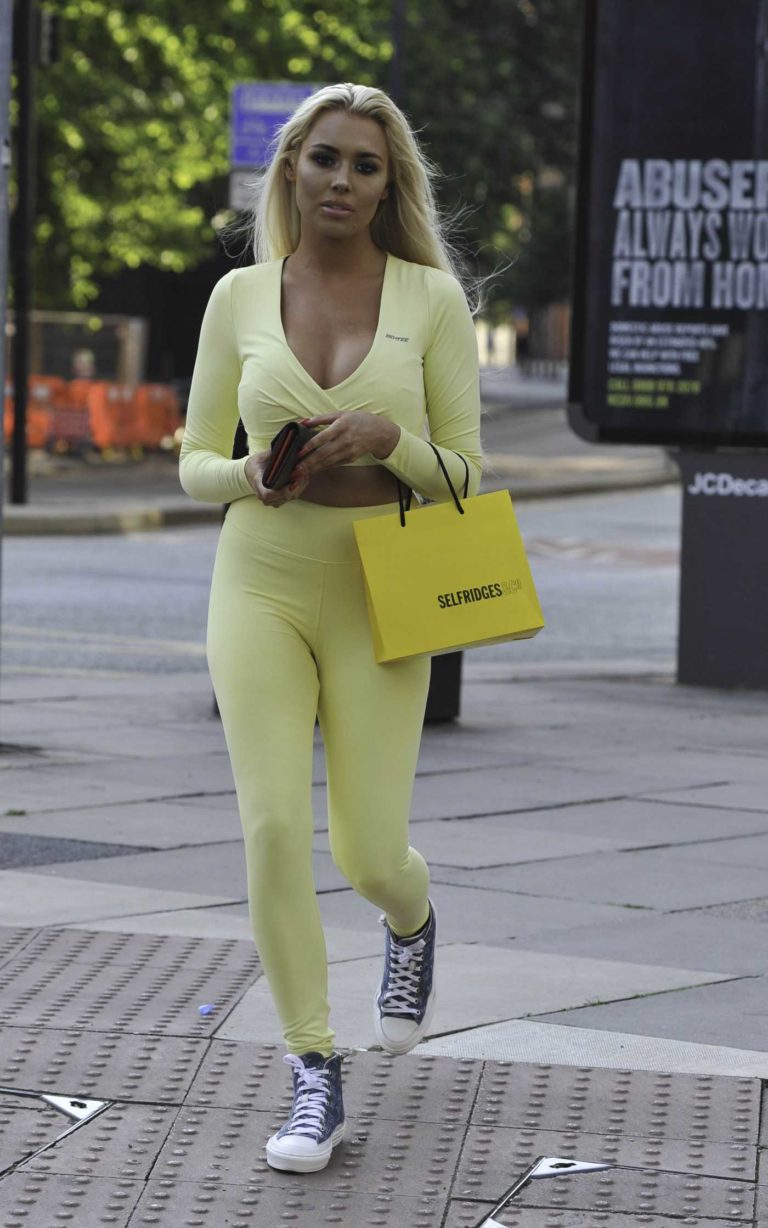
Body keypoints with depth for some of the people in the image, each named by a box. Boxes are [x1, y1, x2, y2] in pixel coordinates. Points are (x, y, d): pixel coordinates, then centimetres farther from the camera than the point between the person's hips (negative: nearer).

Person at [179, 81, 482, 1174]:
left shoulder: (431, 297, -2)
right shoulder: (240, 297, 3)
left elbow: (462, 472, 0)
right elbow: (195, 462, 8)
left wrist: (384, 439, -20)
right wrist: (251, 474, -14)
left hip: (377, 602, -1)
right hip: (260, 588, 1)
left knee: (367, 854, 0)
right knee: (275, 828, -12)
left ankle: (412, 919, 40)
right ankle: (315, 1082, 0)